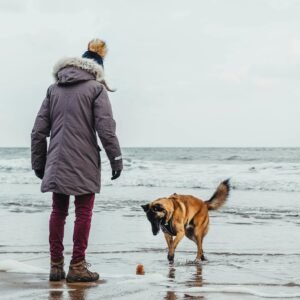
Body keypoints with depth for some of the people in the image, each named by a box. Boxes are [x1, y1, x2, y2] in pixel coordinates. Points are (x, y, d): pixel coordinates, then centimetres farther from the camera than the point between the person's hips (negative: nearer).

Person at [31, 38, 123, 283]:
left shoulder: (53, 89, 13)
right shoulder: (95, 88, 1)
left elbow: (39, 130, 11)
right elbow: (106, 128, -8)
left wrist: (38, 162, 17)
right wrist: (116, 159, -4)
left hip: (57, 162, 4)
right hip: (84, 162, -4)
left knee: (58, 211, 10)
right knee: (84, 211, 1)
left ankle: (56, 265, 11)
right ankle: (77, 266, 1)